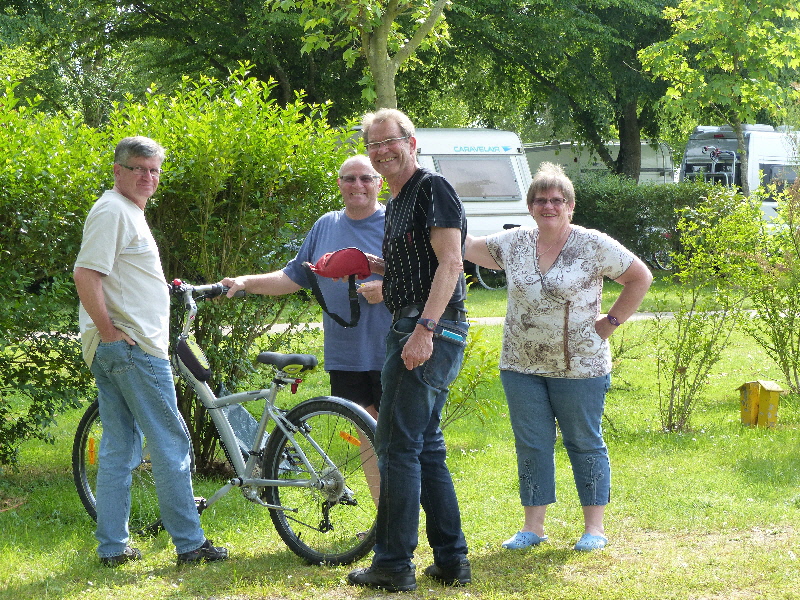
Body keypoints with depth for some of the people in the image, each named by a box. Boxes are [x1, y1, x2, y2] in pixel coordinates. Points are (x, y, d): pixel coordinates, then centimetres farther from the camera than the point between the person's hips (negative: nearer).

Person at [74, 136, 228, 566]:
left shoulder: (130, 212, 20)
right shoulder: (112, 211, -12)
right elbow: (86, 276, -21)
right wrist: (110, 333, -20)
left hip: (117, 351, 10)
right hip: (132, 346, -10)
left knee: (119, 446, 10)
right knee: (170, 442, -5)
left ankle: (113, 547, 13)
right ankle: (189, 543, -1)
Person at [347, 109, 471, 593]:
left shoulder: (433, 189, -10)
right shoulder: (398, 202, 20)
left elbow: (450, 263, -19)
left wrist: (424, 329, -27)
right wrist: (374, 264, 13)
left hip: (431, 331, -11)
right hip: (414, 330, 11)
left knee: (397, 446, -9)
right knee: (426, 447, 13)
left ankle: (393, 566, -5)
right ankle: (452, 561, 17)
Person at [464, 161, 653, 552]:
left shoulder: (594, 246, -6)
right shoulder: (512, 244, 5)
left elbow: (640, 277, 2)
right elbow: (467, 247, 15)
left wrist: (612, 321, -2)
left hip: (579, 368, -3)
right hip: (521, 367, 4)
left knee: (585, 444, 4)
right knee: (531, 446, 7)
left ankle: (594, 527, 12)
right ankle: (533, 526, 14)